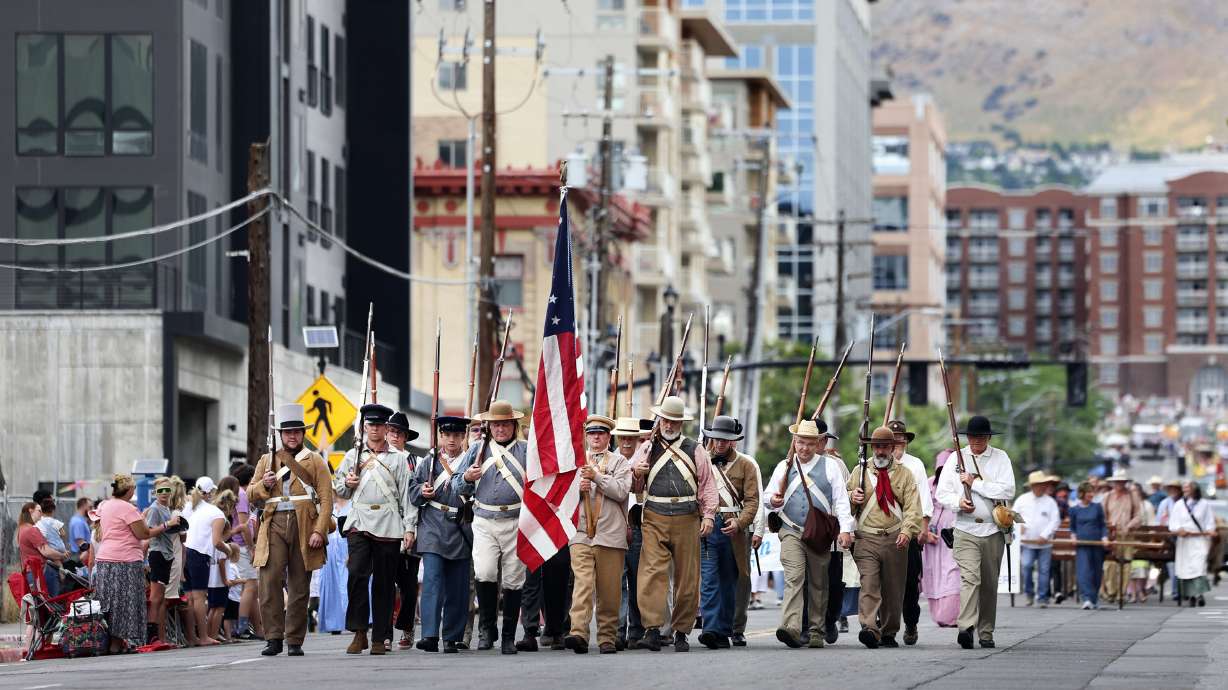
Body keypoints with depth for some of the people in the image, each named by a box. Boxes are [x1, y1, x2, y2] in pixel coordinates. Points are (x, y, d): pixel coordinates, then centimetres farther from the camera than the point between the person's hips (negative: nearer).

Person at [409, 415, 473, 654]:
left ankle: (452, 638, 11)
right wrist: (422, 491, -9)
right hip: (433, 529, -1)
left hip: (461, 532, 1)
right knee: (432, 580, -14)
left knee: (457, 587, 3)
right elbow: (413, 494, 12)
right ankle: (430, 636, -21)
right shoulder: (428, 463, 11)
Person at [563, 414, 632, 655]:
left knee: (610, 590, 2)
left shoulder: (619, 462, 10)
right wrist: (577, 488, -6)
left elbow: (621, 491, -5)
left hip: (610, 533, -1)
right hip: (581, 533, 1)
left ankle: (607, 638, 10)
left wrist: (597, 476, -11)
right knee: (583, 583, -15)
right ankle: (578, 634, -26)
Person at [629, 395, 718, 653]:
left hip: (687, 519, 1)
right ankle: (652, 628, -22)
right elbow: (634, 486, 19)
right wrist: (637, 474, -5)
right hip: (655, 518, -1)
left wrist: (708, 515, -2)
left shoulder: (695, 450, 13)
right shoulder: (646, 448, 14)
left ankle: (681, 631, 10)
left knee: (687, 578, 2)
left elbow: (707, 485, 11)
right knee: (652, 572, -16)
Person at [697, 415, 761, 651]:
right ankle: (711, 629, -17)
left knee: (729, 582, 7)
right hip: (706, 526, 0)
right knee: (709, 580, -10)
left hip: (733, 529, 0)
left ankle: (724, 632, 13)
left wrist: (739, 522, -15)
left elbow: (752, 500, -2)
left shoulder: (746, 464, 6)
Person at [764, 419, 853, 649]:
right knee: (793, 578, -18)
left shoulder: (830, 466, 6)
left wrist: (845, 529, -7)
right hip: (792, 532, 0)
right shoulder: (784, 467, 11)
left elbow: (841, 500, 3)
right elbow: (769, 496, 16)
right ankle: (791, 628, -31)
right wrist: (773, 502, -9)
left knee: (818, 583, 7)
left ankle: (816, 632, 16)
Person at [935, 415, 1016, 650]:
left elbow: (1008, 491, -8)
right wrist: (958, 502, -13)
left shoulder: (1000, 458, 5)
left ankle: (986, 632, 17)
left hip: (993, 531, 1)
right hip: (966, 530, -1)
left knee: (989, 584, 7)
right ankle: (966, 627, -30)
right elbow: (942, 493, 7)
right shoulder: (956, 459, 8)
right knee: (970, 578, -18)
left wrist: (974, 483, -10)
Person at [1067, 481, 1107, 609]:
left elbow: (1103, 525, 9)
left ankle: (1095, 599, 23)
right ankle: (1087, 599, -24)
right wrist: (1073, 535, -4)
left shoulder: (1097, 507, 6)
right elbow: (1072, 527, 15)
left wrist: (1105, 536, -7)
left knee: (1097, 572, 8)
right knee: (1083, 571, -15)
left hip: (1097, 543, 2)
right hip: (1082, 545, -1)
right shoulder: (1074, 509, 5)